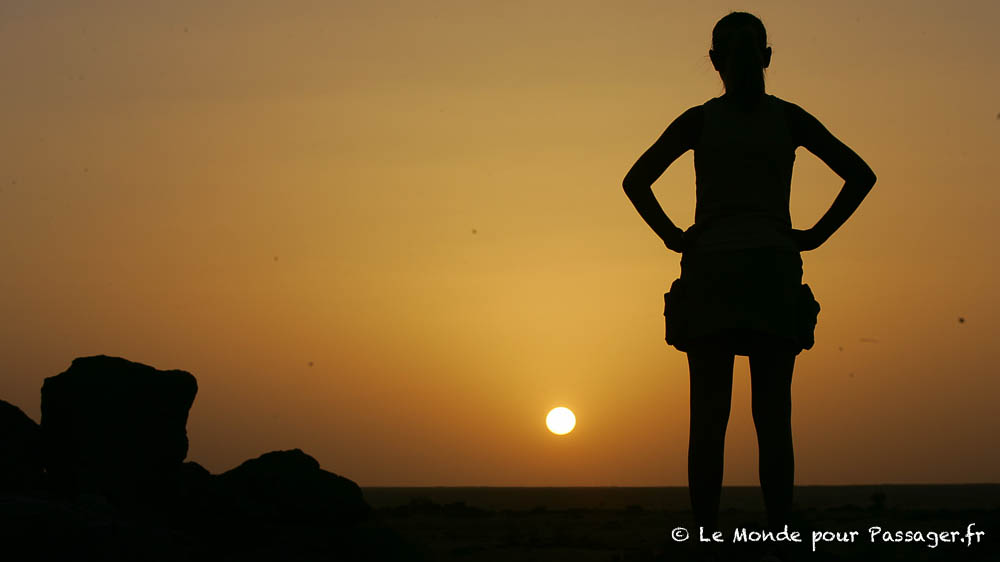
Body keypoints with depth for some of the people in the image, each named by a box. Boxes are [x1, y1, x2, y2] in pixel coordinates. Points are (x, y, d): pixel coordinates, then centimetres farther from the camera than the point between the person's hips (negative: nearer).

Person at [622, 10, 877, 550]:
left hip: (711, 270, 0)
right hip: (774, 271, 0)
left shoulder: (699, 120, 5)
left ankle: (707, 540, -6)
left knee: (708, 417, -3)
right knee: (772, 416, -2)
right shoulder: (789, 118, 7)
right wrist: (815, 235, 3)